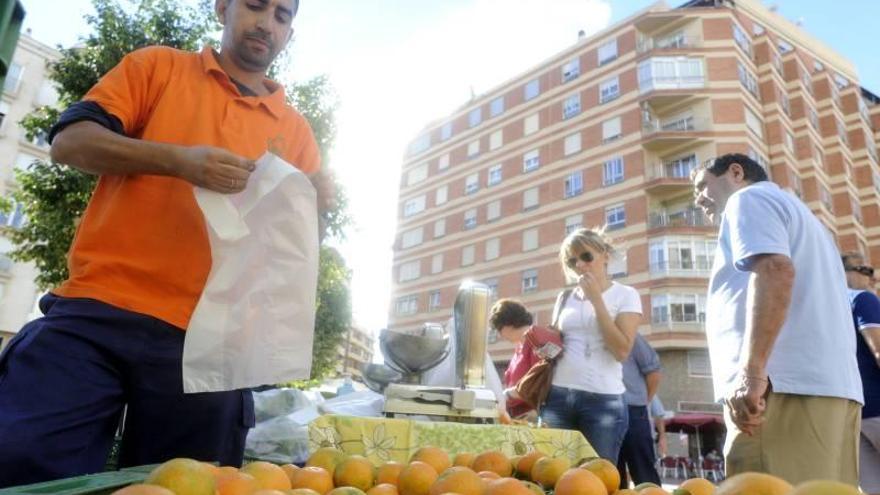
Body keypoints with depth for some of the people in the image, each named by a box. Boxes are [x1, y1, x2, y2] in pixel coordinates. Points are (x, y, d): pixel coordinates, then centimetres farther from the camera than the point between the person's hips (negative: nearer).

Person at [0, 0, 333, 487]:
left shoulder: (295, 130, 16)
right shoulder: (158, 65, 13)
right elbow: (69, 140, 2)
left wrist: (313, 202, -9)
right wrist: (178, 160, -15)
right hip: (96, 312, -1)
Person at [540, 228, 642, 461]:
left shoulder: (625, 295, 2)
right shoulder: (565, 298, 13)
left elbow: (622, 350, -11)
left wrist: (596, 299, -11)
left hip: (603, 399, -3)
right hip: (558, 396, 4)